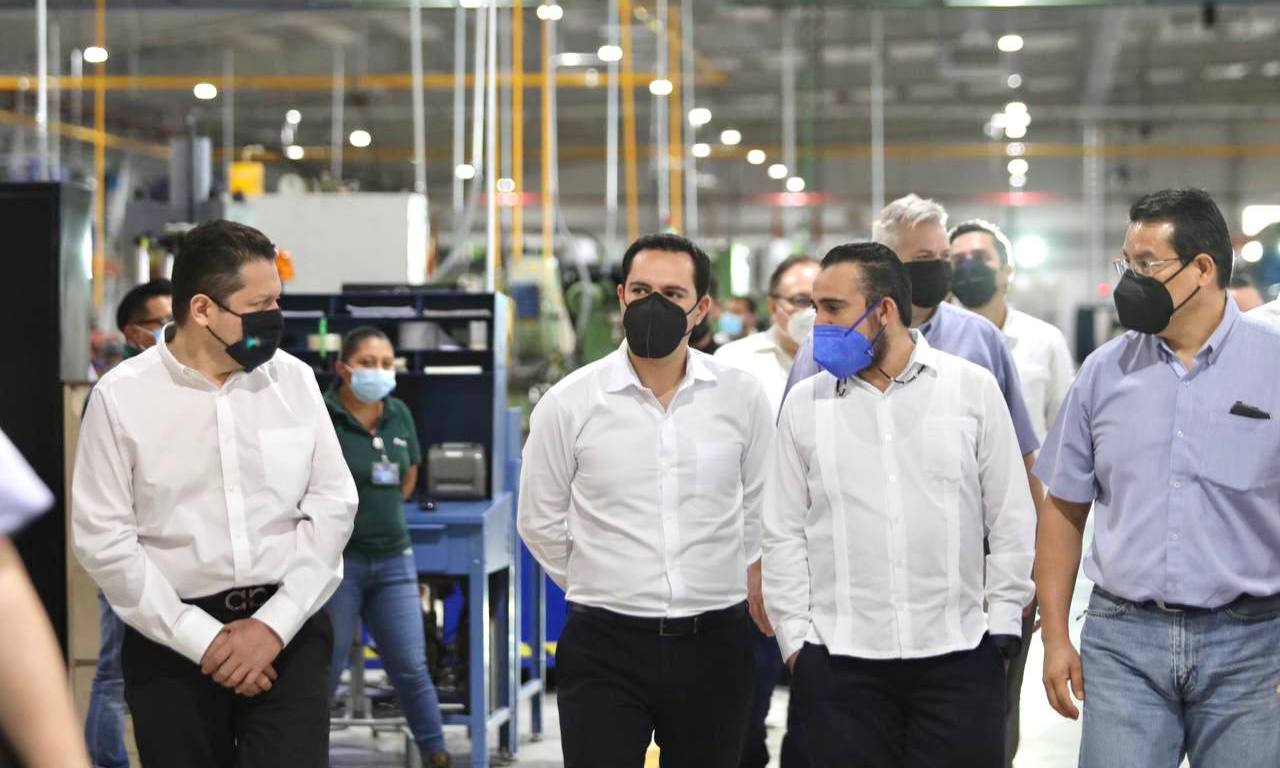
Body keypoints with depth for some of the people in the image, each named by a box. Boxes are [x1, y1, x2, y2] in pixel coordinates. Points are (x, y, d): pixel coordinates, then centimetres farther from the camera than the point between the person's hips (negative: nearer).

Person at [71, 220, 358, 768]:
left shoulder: (294, 379, 3)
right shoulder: (120, 396, -4)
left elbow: (332, 506, 2)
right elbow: (102, 538, -6)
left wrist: (274, 624, -9)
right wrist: (202, 640, -11)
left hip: (287, 630, 1)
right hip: (173, 640, -1)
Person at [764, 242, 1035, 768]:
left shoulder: (973, 388, 2)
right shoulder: (805, 404, 6)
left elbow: (1012, 520, 5)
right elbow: (784, 534, 8)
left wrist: (1002, 625, 1)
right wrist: (795, 641, 2)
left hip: (959, 652, -1)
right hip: (839, 660, 1)